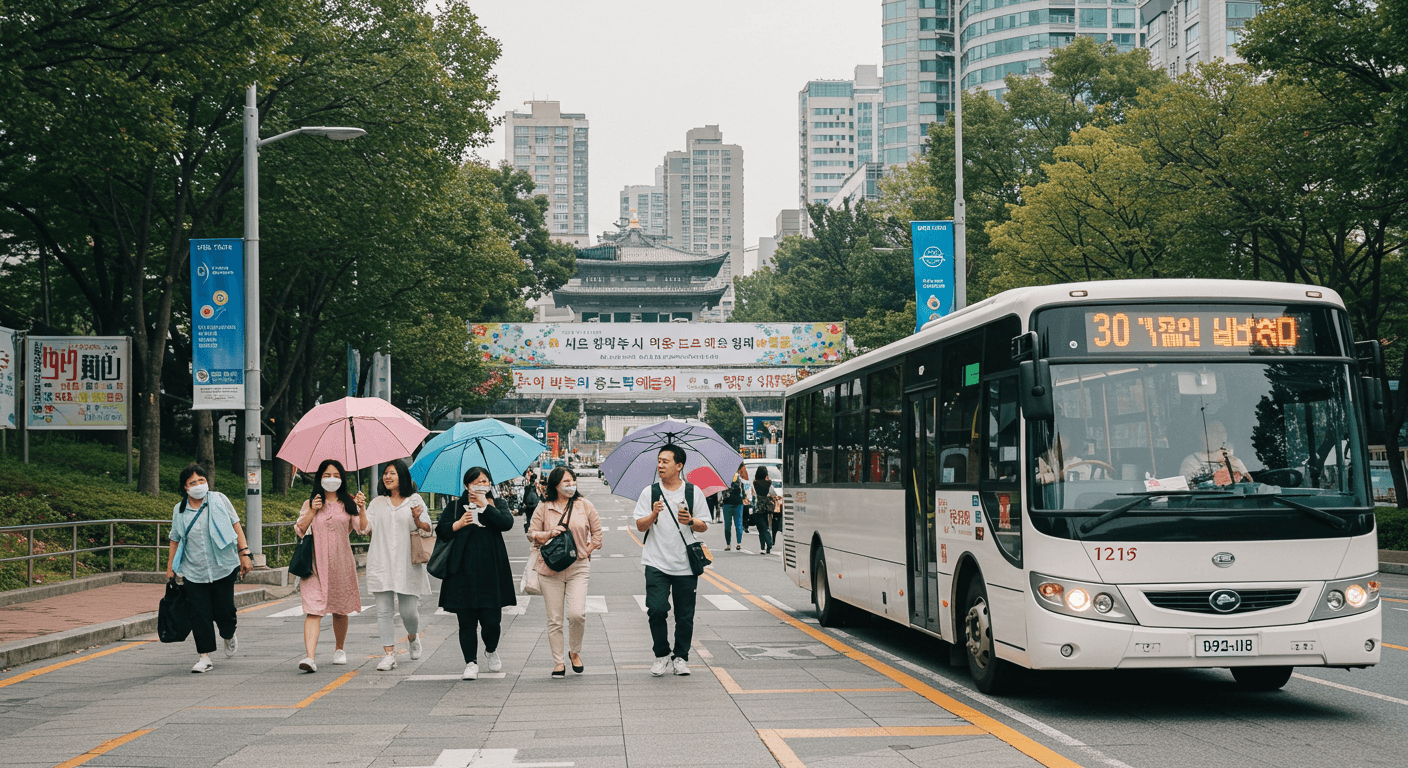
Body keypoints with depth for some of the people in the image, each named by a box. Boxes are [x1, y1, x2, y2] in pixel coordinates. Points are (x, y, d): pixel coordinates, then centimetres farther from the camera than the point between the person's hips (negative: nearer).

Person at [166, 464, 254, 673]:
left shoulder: (218, 500, 0)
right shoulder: (179, 511, 6)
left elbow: (236, 526, 4)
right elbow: (175, 540, 15)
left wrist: (244, 554, -2)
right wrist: (170, 568, 13)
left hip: (223, 568, -1)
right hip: (194, 573, 1)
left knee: (224, 611, 1)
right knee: (200, 615, -4)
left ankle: (229, 637, 35)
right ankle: (205, 657, 4)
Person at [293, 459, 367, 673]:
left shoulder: (348, 503, 7)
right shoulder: (311, 503, 8)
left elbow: (363, 529, -3)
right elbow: (299, 531, 1)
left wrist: (362, 509, -18)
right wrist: (312, 511, -9)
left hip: (341, 563, 1)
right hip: (316, 563, -1)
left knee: (340, 610, 12)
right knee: (313, 609, -14)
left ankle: (339, 649, 34)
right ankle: (310, 657, -25)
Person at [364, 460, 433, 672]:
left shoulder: (414, 500, 8)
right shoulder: (377, 503, 15)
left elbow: (427, 530, 4)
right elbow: (365, 526, 5)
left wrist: (418, 520, -15)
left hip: (407, 564, -2)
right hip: (381, 564, 2)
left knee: (409, 610, -1)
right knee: (384, 610, -5)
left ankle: (413, 637, 31)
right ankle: (389, 654, -2)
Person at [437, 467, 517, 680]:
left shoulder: (497, 505, 10)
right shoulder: (455, 507, 12)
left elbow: (507, 523, -9)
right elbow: (440, 530, 5)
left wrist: (485, 505, -9)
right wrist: (458, 524, -12)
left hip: (491, 572, -1)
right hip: (463, 572, 1)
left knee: (492, 620, -2)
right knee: (466, 621, -1)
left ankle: (491, 650, 27)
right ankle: (471, 663, 7)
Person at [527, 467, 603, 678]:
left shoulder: (584, 505, 7)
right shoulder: (544, 508, 5)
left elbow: (597, 531, 12)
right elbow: (532, 534, 8)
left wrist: (588, 550, 2)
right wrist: (549, 534, -9)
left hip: (578, 567, 0)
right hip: (550, 568, 0)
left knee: (577, 613, -15)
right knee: (554, 619, 1)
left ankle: (575, 652, 10)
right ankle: (558, 662, 10)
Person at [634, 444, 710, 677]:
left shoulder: (694, 493, 5)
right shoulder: (649, 492, 5)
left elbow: (704, 526, 7)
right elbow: (640, 526, 3)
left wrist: (690, 522, -13)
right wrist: (653, 515, -16)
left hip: (686, 565, 0)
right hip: (656, 563, 0)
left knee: (685, 616, 3)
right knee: (657, 609, -12)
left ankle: (681, 657, 19)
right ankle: (661, 655, 6)